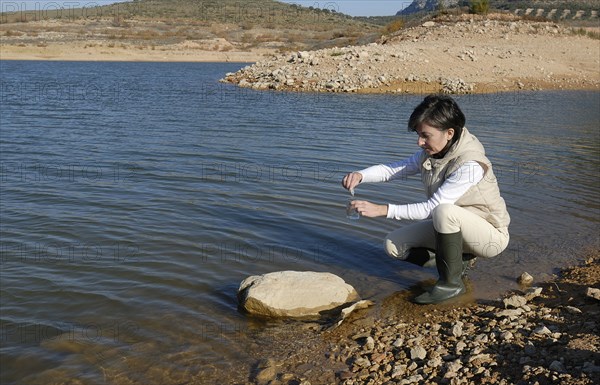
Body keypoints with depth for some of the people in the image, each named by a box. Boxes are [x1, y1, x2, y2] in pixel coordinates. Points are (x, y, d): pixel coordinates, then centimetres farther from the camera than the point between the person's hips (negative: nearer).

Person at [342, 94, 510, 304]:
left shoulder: (470, 165, -29)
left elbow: (432, 207, -31)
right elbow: (395, 169, -4)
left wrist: (383, 209, -34)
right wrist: (360, 175, -24)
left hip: (490, 234, -7)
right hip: (453, 228, 7)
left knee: (445, 211, -38)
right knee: (393, 244, -7)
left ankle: (451, 282, -18)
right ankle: (456, 260, 7)